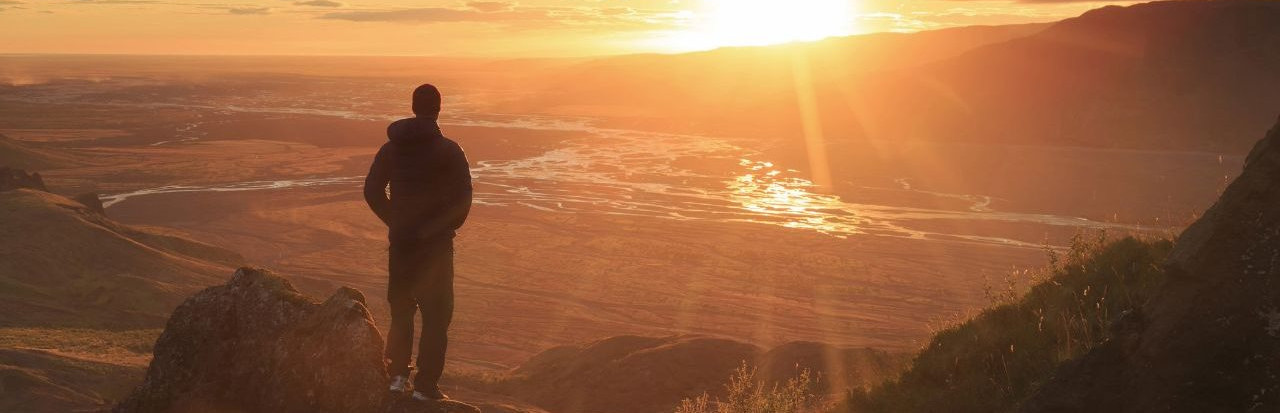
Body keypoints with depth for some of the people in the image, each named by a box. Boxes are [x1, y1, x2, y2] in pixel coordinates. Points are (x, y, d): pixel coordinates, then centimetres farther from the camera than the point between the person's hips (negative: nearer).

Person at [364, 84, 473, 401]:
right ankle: (425, 386, 3)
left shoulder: (391, 148, 3)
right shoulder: (447, 150, -11)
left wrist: (396, 222, 13)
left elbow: (372, 191, 5)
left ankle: (398, 375, 18)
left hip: (401, 243, 4)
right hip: (436, 244, -4)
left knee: (401, 310, 19)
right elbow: (462, 198, -13)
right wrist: (447, 227, 3)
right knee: (436, 315, 4)